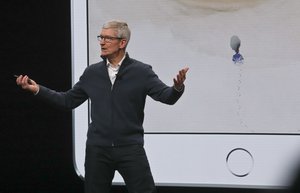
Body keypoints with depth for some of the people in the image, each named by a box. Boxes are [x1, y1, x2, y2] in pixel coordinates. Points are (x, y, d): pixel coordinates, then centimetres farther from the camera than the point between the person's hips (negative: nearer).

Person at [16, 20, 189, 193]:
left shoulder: (141, 72, -3)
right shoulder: (92, 73, 8)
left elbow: (166, 96, -12)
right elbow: (68, 100, 15)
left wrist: (177, 88, -36)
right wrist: (37, 89, 5)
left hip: (130, 148, -3)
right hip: (97, 150, 3)